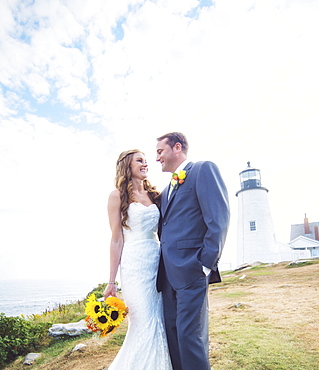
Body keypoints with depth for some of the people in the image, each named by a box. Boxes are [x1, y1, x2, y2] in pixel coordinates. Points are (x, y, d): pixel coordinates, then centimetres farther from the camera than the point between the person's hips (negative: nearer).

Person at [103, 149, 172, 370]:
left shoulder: (154, 195, 13)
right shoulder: (118, 195, 0)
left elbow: (162, 232, 14)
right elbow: (117, 240, -3)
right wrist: (112, 281, -3)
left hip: (158, 264, 5)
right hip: (135, 266, -5)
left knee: (160, 326, 9)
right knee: (144, 326, -2)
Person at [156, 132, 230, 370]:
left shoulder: (203, 170, -3)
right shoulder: (167, 190, 22)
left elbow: (219, 218, -13)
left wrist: (207, 263, -16)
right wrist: (163, 267, 10)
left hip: (190, 270, -8)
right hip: (169, 274, 8)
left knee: (189, 334, -2)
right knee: (173, 333, 14)